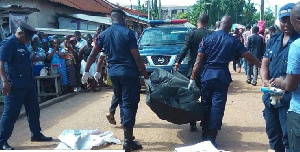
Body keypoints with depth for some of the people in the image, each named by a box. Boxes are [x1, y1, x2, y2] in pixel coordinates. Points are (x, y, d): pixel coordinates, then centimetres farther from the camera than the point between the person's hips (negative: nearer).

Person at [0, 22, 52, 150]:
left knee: (34, 110, 16)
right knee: (10, 113, -3)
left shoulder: (21, 44, 15)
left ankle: (36, 134, 30)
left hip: (28, 84, 9)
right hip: (15, 86, -9)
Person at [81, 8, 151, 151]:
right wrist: (146, 77, -7)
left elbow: (93, 54, 12)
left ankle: (127, 135, 25)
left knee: (122, 103, 18)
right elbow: (137, 58, -12)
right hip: (129, 73, -6)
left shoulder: (104, 34, 7)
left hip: (113, 73, 6)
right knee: (129, 105, -3)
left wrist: (86, 71, 24)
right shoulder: (127, 33, -10)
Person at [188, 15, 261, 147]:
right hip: (222, 77, -1)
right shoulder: (233, 41, 1)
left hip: (207, 75, 2)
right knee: (217, 107, 1)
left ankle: (205, 135, 24)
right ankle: (211, 138, 2)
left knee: (206, 105, 14)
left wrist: (193, 78, 1)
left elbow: (199, 60, -2)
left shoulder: (207, 39, 2)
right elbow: (249, 57, 3)